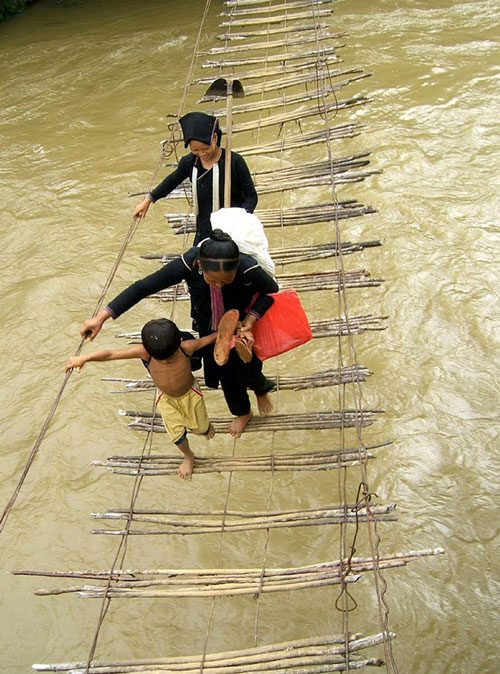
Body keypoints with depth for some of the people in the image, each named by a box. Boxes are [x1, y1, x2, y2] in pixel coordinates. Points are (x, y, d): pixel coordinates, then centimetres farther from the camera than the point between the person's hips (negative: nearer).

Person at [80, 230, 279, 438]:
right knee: (225, 373, 22)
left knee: (246, 369, 19)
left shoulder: (248, 269, -41)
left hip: (242, 324, -2)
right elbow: (142, 287, -31)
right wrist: (101, 317, -31)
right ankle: (242, 412, 57)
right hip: (210, 327, 2)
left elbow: (272, 290, -18)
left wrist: (248, 323, -30)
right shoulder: (188, 264, -38)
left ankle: (262, 389, 60)